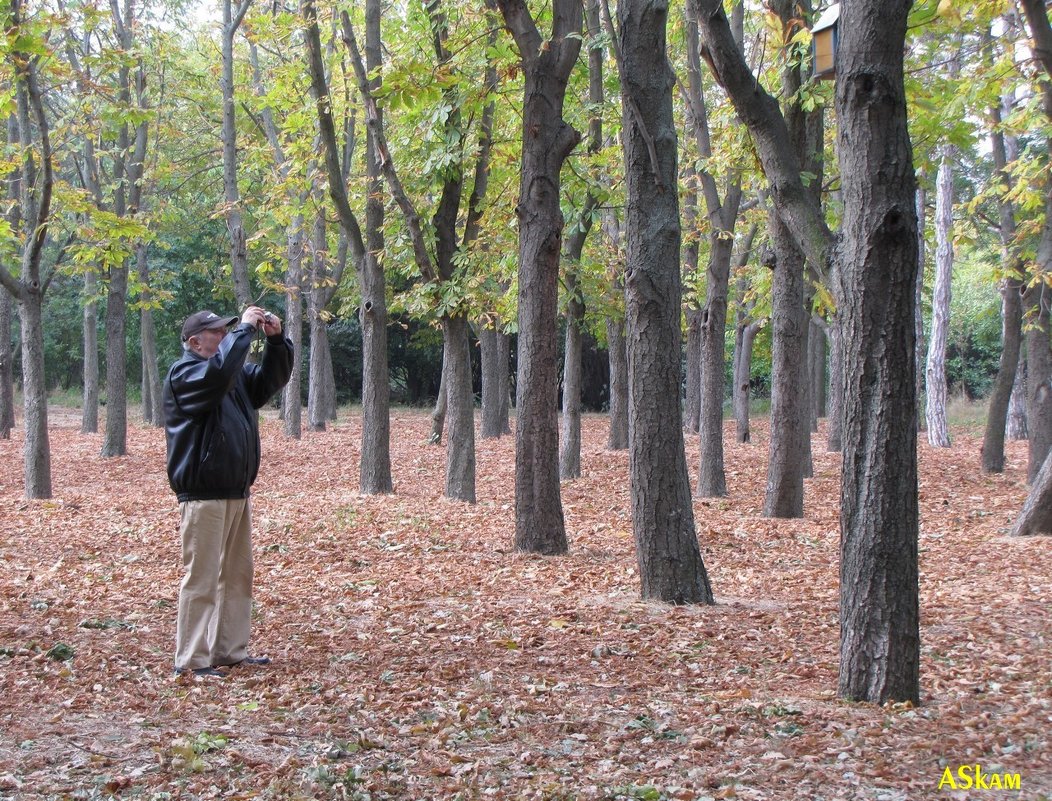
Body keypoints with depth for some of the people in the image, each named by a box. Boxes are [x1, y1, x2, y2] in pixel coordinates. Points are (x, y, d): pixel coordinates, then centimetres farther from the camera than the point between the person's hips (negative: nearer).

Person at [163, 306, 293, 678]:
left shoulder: (237, 375, 16)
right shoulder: (184, 373, -11)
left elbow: (273, 378, 19)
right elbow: (219, 370, -31)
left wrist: (276, 339, 3)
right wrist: (245, 329, -23)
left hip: (238, 493, 9)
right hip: (204, 497, -9)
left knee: (237, 576, 14)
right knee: (201, 579, -6)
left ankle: (231, 649, 22)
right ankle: (191, 659, -1)